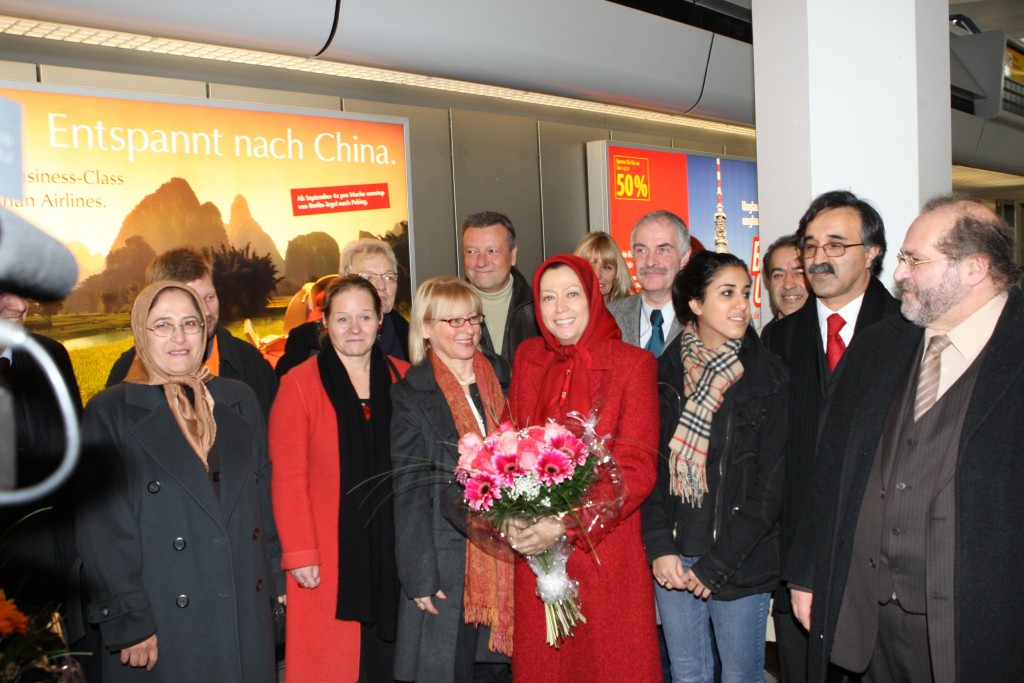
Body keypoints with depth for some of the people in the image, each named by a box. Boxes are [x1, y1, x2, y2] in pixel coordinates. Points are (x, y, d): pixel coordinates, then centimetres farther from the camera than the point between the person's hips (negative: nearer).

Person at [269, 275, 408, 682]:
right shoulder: (299, 385, -4)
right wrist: (299, 553, -11)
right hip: (329, 559, -3)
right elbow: (288, 477, -7)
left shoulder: (402, 378, 6)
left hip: (393, 550, 3)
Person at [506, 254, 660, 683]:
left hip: (605, 549, -3)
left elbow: (638, 469, -11)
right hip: (535, 551, 4)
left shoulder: (633, 364, -6)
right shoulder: (528, 358, 7)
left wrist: (565, 525, -20)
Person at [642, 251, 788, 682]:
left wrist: (717, 564, -10)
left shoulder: (769, 377, -6)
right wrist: (660, 546, -8)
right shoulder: (666, 371, 3)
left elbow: (771, 484, -8)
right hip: (673, 555, 3)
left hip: (741, 562, -2)